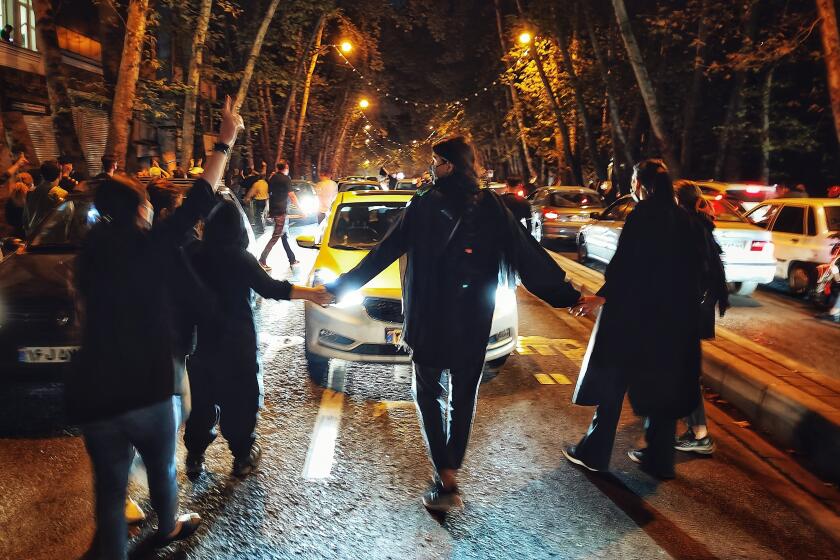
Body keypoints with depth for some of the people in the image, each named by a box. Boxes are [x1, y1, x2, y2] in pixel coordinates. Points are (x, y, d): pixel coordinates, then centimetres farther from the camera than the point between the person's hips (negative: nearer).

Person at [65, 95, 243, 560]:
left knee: (109, 486, 13)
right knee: (161, 466, 22)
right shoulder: (147, 245, -11)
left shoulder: (90, 254, 5)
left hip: (94, 395, 4)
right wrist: (225, 143, -4)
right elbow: (197, 203, -11)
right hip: (146, 389, -3)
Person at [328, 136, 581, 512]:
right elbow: (527, 255, -3)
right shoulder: (490, 206, -3)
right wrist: (567, 295, 4)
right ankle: (450, 473, 23)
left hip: (429, 319, -2)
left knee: (428, 394, 12)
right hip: (473, 322, 3)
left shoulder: (423, 205, -9)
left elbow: (384, 252, -7)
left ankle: (446, 480, 3)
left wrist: (342, 287, 2)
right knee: (463, 396, 16)